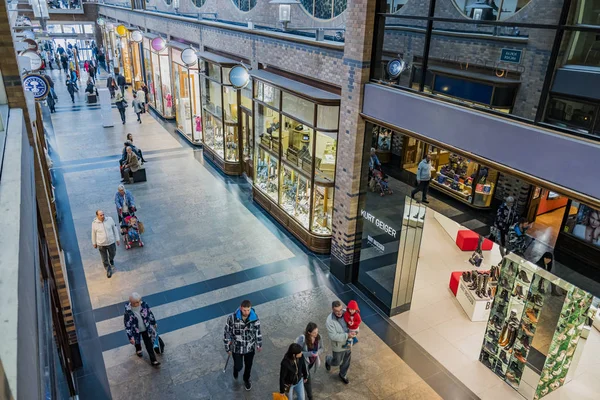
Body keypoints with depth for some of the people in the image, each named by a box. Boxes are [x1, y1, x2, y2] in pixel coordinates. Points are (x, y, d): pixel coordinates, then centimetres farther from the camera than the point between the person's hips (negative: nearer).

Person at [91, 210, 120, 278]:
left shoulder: (110, 219, -14)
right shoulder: (94, 223, -15)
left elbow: (115, 229, -2)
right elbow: (93, 234, 1)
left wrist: (117, 239, 2)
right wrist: (94, 243, 10)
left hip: (111, 242, 1)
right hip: (101, 244, -1)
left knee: (112, 254, 24)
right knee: (104, 259, 13)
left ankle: (111, 261, 59)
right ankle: (108, 270, 36)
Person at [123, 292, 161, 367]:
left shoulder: (144, 305, -25)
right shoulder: (128, 311, -32)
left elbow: (150, 313, -5)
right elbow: (127, 325, -22)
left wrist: (154, 323, 8)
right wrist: (130, 337, -20)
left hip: (146, 329, 1)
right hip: (136, 331, -1)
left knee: (149, 344, 11)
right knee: (137, 341, 29)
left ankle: (153, 360, 26)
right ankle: (138, 349, 63)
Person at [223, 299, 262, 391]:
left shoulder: (255, 318, -21)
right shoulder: (232, 318, -28)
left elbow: (258, 331, -3)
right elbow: (227, 333, -14)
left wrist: (259, 344, 7)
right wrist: (227, 348, -6)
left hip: (250, 348, 2)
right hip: (237, 348, -2)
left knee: (248, 366, 21)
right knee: (238, 366, 13)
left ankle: (246, 379, 54)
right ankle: (236, 369, 52)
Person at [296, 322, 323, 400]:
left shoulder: (318, 337, -18)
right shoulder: (302, 339, -32)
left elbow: (321, 348, -2)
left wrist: (317, 353, -24)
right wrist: (309, 354, -33)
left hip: (313, 361, 5)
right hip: (304, 362, -4)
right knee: (308, 380, 5)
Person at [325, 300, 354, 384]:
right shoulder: (330, 321, -32)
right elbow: (333, 336, -31)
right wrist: (347, 335, -35)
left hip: (348, 344, 4)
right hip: (338, 346, -4)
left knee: (346, 361, 24)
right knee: (336, 362, 20)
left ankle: (343, 375, 52)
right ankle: (328, 360, 53)